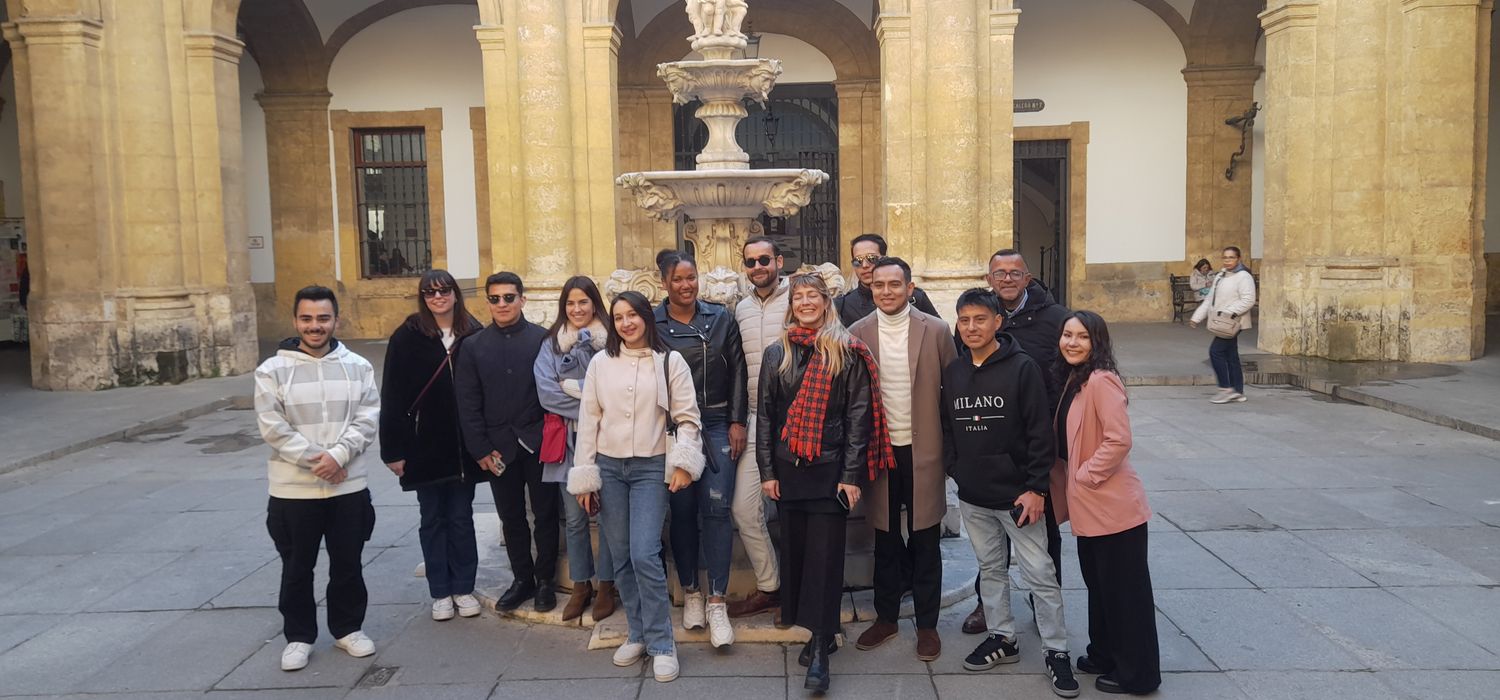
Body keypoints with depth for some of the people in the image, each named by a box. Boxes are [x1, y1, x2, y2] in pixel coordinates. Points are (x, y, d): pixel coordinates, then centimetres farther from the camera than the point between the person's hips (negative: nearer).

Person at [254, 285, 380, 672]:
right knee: (297, 568, 10)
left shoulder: (358, 366, 1)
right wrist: (314, 459, -15)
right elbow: (273, 427, -9)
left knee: (348, 564, 13)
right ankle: (299, 636, 26)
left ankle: (348, 628, 30)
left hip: (349, 485, 1)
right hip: (293, 488, -1)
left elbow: (368, 418, -4)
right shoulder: (272, 370, -4)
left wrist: (337, 456, -17)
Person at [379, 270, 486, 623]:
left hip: (464, 445, 1)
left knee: (461, 517, 10)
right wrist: (394, 448, -8)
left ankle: (463, 587, 23)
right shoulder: (408, 337, -5)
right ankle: (440, 592, 21)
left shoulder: (474, 335, -1)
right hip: (425, 445, -1)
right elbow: (392, 396, -5)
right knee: (433, 519, 10)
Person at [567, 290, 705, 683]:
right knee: (620, 558, 8)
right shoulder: (600, 363, 5)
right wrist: (584, 477, 3)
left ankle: (661, 644, 2)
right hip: (608, 467, 3)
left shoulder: (670, 362, 0)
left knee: (644, 556, -11)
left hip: (650, 468, -3)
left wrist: (683, 463, -14)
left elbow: (688, 417, 0)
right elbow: (588, 420, 6)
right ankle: (638, 634, 23)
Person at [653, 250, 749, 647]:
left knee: (717, 508, -6)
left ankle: (717, 601, 1)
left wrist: (737, 421, -1)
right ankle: (690, 592, 23)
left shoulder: (721, 319, 4)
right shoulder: (653, 325, 0)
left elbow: (737, 371, 5)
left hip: (718, 425, 0)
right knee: (682, 510, 6)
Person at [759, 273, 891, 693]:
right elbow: (764, 415, 8)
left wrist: (851, 474, -9)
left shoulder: (847, 353, 0)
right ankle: (818, 635, 22)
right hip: (788, 469, 4)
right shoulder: (776, 354, 9)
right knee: (795, 551, 8)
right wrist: (767, 471, 1)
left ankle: (819, 652, -2)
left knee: (824, 557, -4)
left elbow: (858, 415, -3)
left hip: (830, 469, -3)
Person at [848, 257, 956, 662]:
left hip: (923, 450, -1)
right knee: (886, 540, 13)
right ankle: (885, 617, 28)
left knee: (925, 542, 8)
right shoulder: (858, 333, 0)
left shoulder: (936, 331, -3)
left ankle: (927, 624, 21)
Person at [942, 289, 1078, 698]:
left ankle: (1056, 650, 12)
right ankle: (1002, 637, 30)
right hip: (972, 496, 5)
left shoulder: (1022, 368, -10)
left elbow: (1041, 432, -11)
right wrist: (956, 471, 5)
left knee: (1039, 574, 0)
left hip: (1017, 494, -5)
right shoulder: (952, 372, 6)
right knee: (990, 569, 16)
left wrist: (1036, 488, -14)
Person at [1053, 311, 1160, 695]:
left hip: (1114, 508, -9)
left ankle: (1136, 674, 19)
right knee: (1099, 585, 22)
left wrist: (1084, 476, -17)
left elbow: (1119, 441, -25)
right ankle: (1104, 656, 37)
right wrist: (1069, 484, 9)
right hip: (1088, 509, 9)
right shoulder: (1073, 380, 9)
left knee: (1125, 591, 5)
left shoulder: (1101, 381, -19)